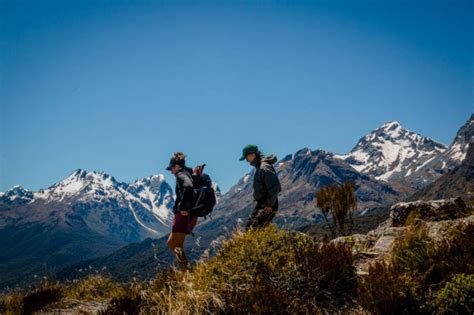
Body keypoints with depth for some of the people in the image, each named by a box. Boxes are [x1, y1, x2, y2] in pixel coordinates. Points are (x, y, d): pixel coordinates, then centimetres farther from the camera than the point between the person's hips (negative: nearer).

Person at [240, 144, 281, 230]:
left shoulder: (265, 168, -20)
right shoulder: (259, 166, 11)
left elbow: (275, 188, -26)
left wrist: (269, 205, -19)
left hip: (268, 206, -10)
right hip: (261, 204, 10)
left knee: (252, 228, -17)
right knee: (248, 227, 12)